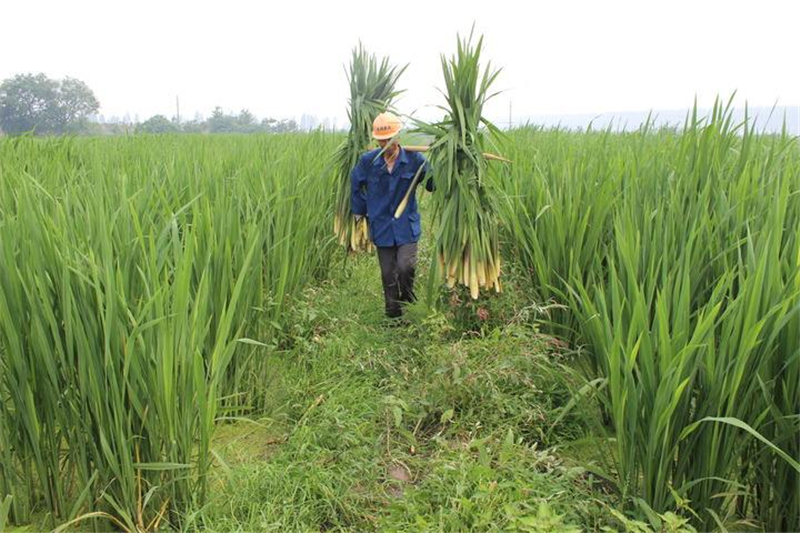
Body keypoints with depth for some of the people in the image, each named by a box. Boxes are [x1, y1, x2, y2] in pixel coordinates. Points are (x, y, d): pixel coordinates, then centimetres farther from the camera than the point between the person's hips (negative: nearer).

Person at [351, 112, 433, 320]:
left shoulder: (414, 159, -9)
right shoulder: (367, 161, -6)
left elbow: (432, 182, 4)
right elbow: (355, 185, 10)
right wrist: (359, 211, 14)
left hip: (407, 226, -2)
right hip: (382, 227, 2)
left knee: (406, 266, -16)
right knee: (388, 274, 9)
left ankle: (407, 297, 16)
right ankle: (393, 313, 28)